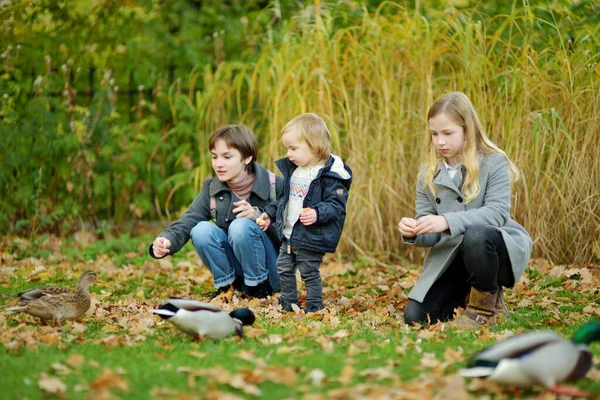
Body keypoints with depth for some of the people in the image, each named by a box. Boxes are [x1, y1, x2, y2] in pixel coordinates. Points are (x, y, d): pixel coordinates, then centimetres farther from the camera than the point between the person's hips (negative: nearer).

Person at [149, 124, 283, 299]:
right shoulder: (211, 189, -1)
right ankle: (225, 285, -3)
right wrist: (165, 240, -35)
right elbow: (187, 222, -14)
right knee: (201, 230, -21)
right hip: (236, 269, 4)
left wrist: (257, 215, -29)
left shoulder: (275, 185, -12)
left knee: (241, 226, -29)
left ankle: (261, 286, -11)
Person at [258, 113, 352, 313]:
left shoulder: (330, 174, -18)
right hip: (289, 235, 8)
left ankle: (315, 308, 15)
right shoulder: (292, 170, 9)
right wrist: (270, 213, 19)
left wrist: (318, 214, -36)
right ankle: (288, 304, 32)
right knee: (284, 269, 16)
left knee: (309, 273, 1)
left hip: (311, 238, -8)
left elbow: (336, 204, -22)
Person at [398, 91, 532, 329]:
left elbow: (497, 212, -24)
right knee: (415, 317, -9)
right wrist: (413, 233, -25)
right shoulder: (428, 175, 3)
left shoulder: (493, 163, -10)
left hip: (499, 249, -5)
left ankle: (486, 308, -13)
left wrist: (448, 221, -36)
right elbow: (431, 236, 1)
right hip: (452, 257, 5)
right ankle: (469, 296, 19)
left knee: (475, 235, -39)